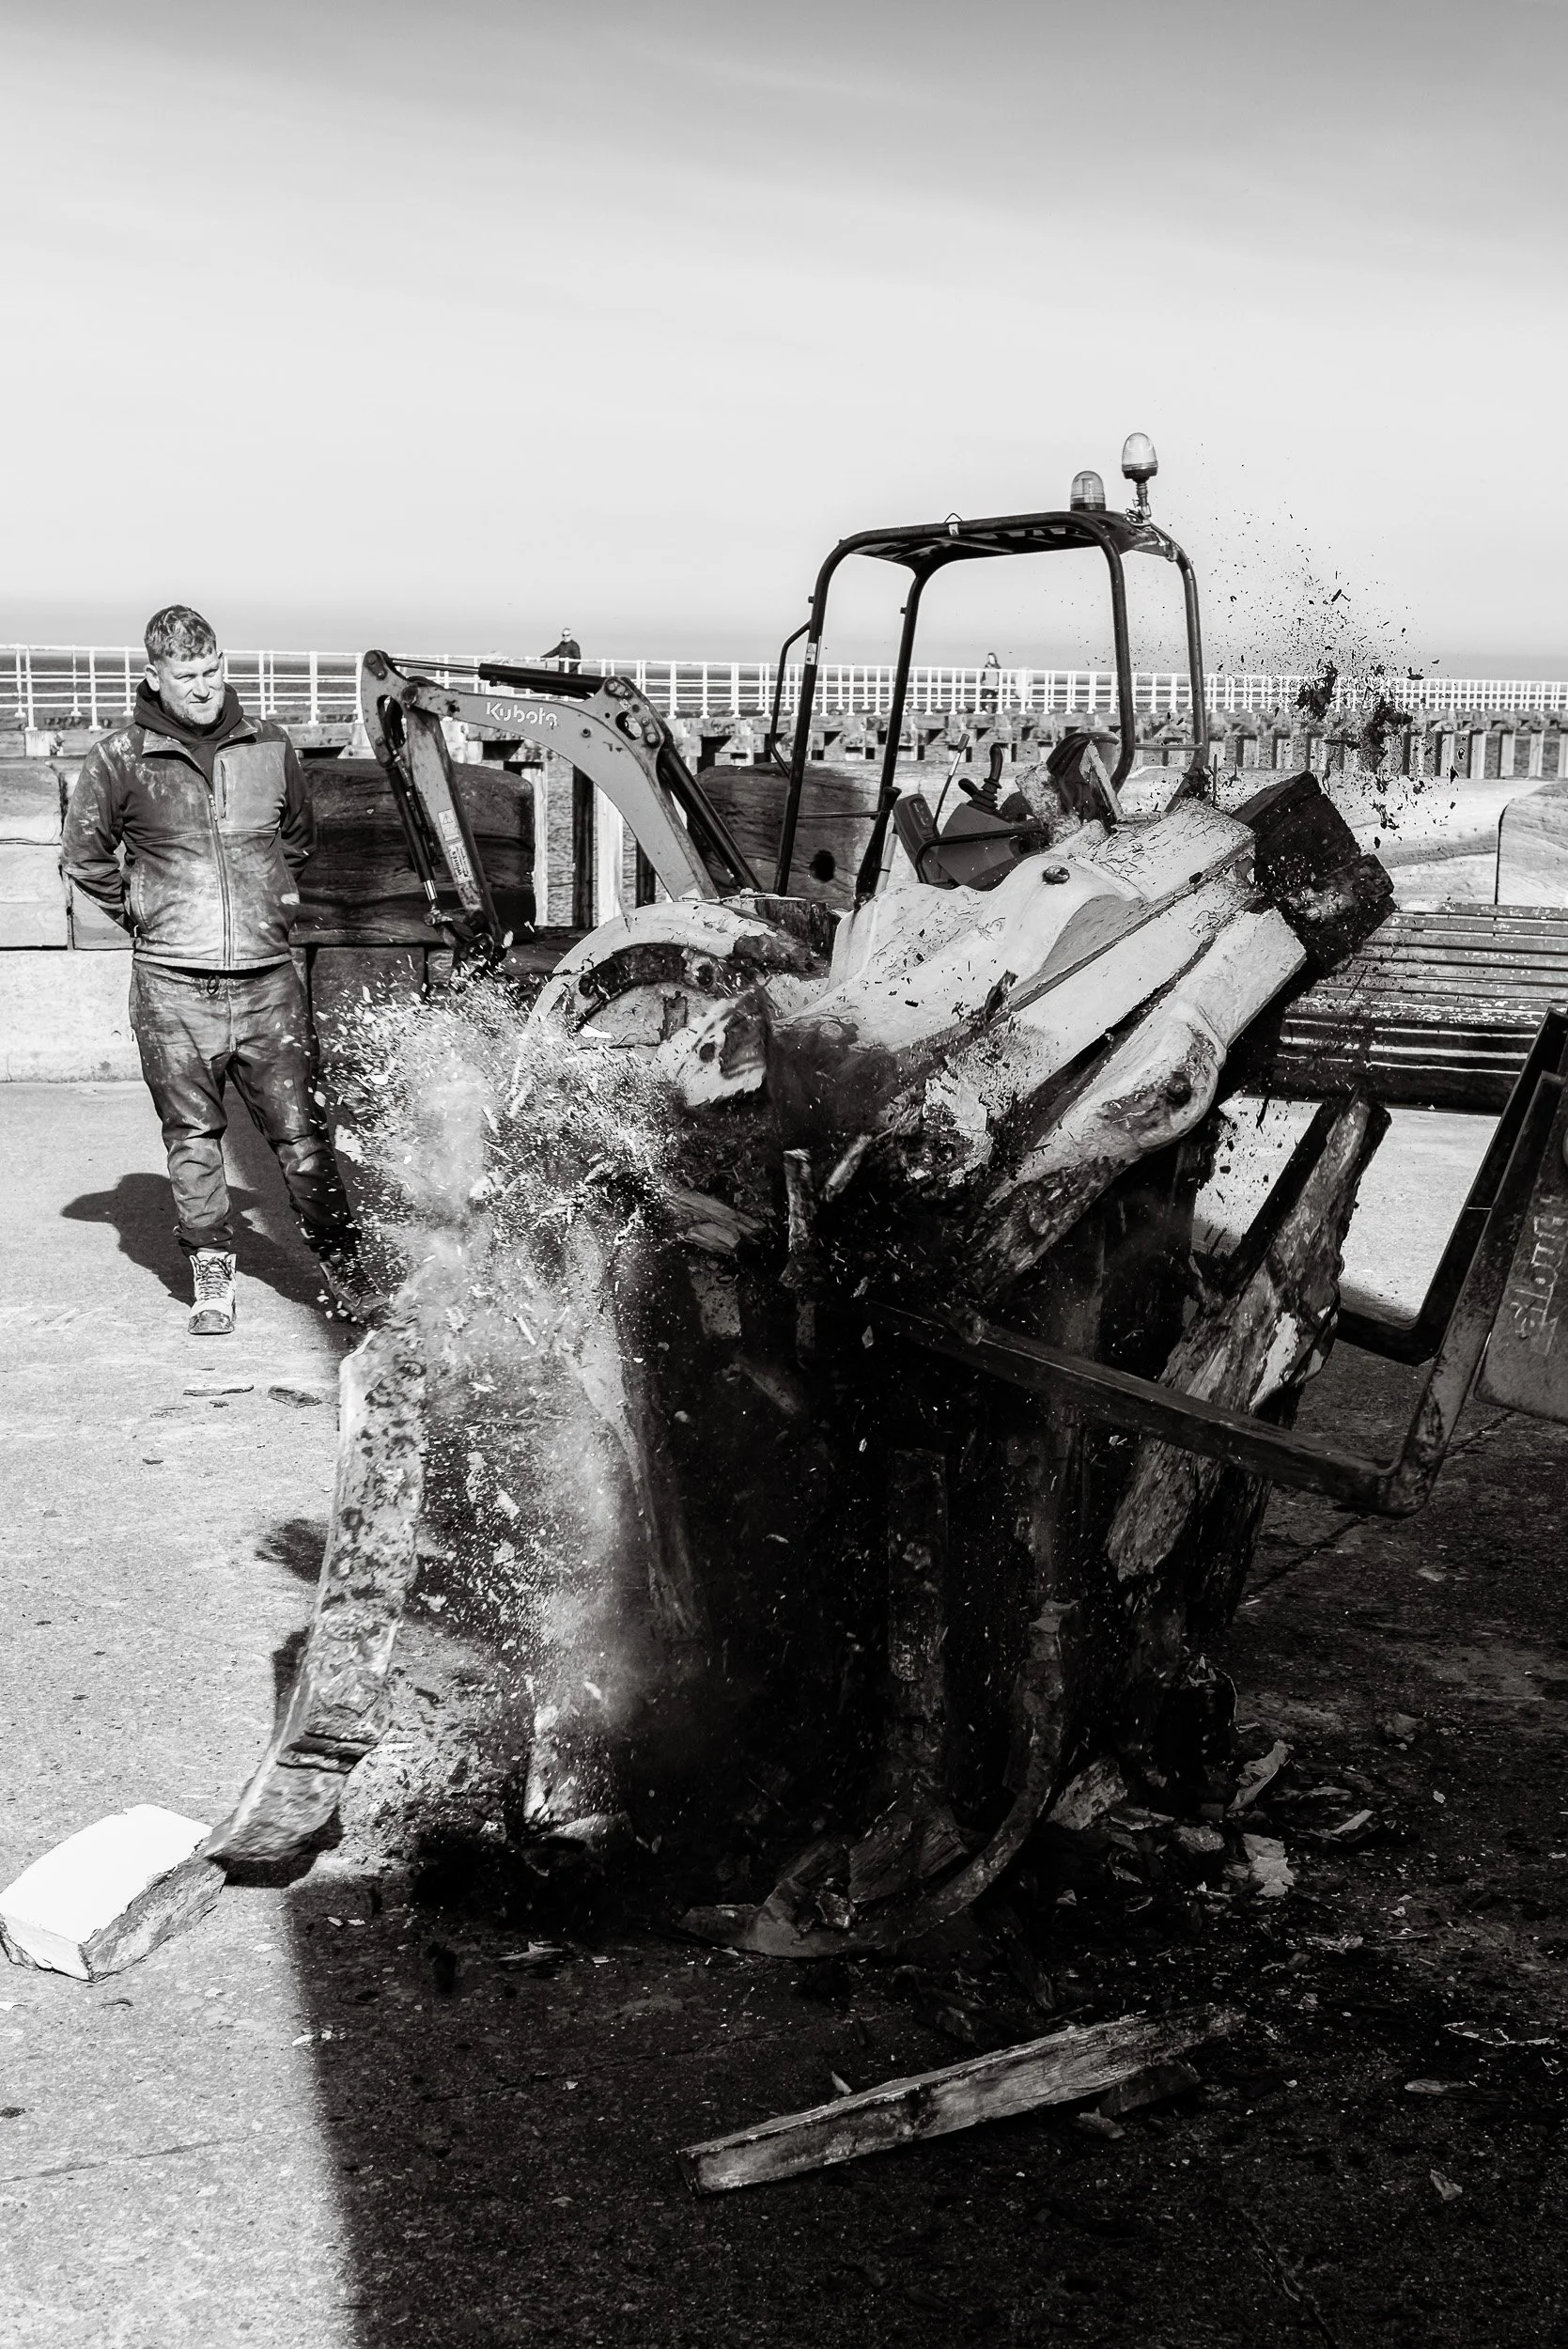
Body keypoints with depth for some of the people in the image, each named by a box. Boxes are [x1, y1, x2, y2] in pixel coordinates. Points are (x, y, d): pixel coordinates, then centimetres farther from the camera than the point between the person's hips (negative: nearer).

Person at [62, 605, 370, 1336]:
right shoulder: (120, 761, -2)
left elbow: (299, 837, 23)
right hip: (173, 986, -1)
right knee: (193, 1138, 6)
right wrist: (144, 915, 9)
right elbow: (86, 857, 10)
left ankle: (343, 1264, 12)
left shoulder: (270, 748, 5)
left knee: (301, 1132, 1)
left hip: (268, 980, 1)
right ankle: (211, 1275, 18)